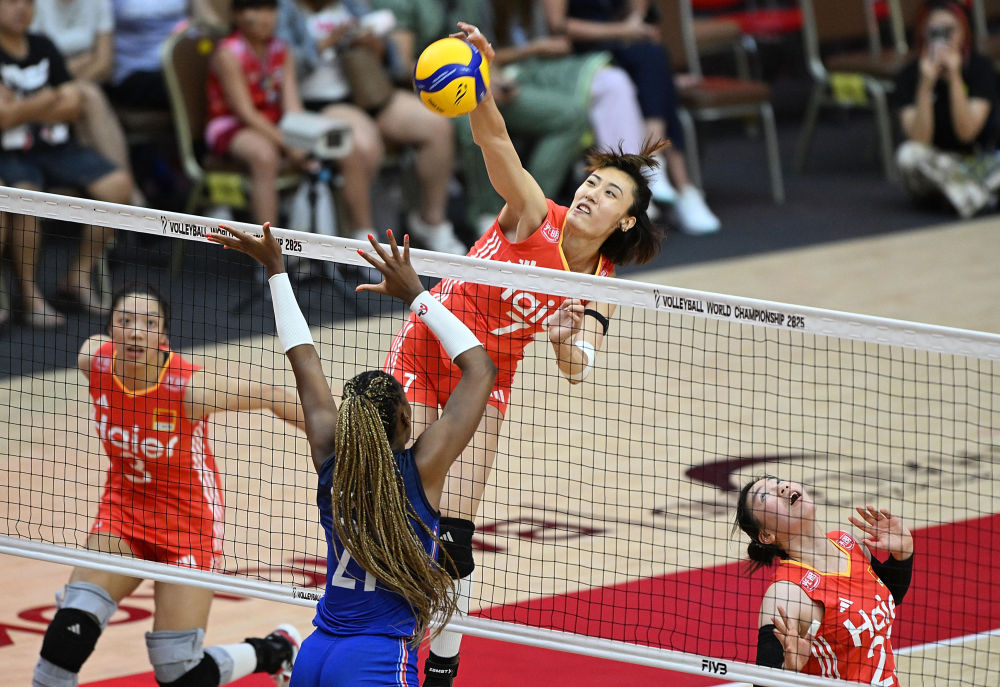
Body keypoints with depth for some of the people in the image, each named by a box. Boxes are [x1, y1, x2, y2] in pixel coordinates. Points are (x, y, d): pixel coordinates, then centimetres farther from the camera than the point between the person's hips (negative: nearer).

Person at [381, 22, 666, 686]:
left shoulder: (598, 287, -4)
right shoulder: (535, 217, -14)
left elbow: (578, 369, -13)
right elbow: (496, 140, -29)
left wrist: (573, 341, -37)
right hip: (422, 355, -2)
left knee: (454, 534, -2)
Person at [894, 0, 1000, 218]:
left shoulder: (981, 67, -11)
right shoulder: (909, 75, -10)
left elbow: (967, 133, -21)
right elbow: (919, 140, -22)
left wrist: (954, 77, -28)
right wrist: (926, 84, -31)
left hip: (978, 162, -1)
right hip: (935, 164, 1)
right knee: (908, 154, -35)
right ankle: (982, 196, -27)